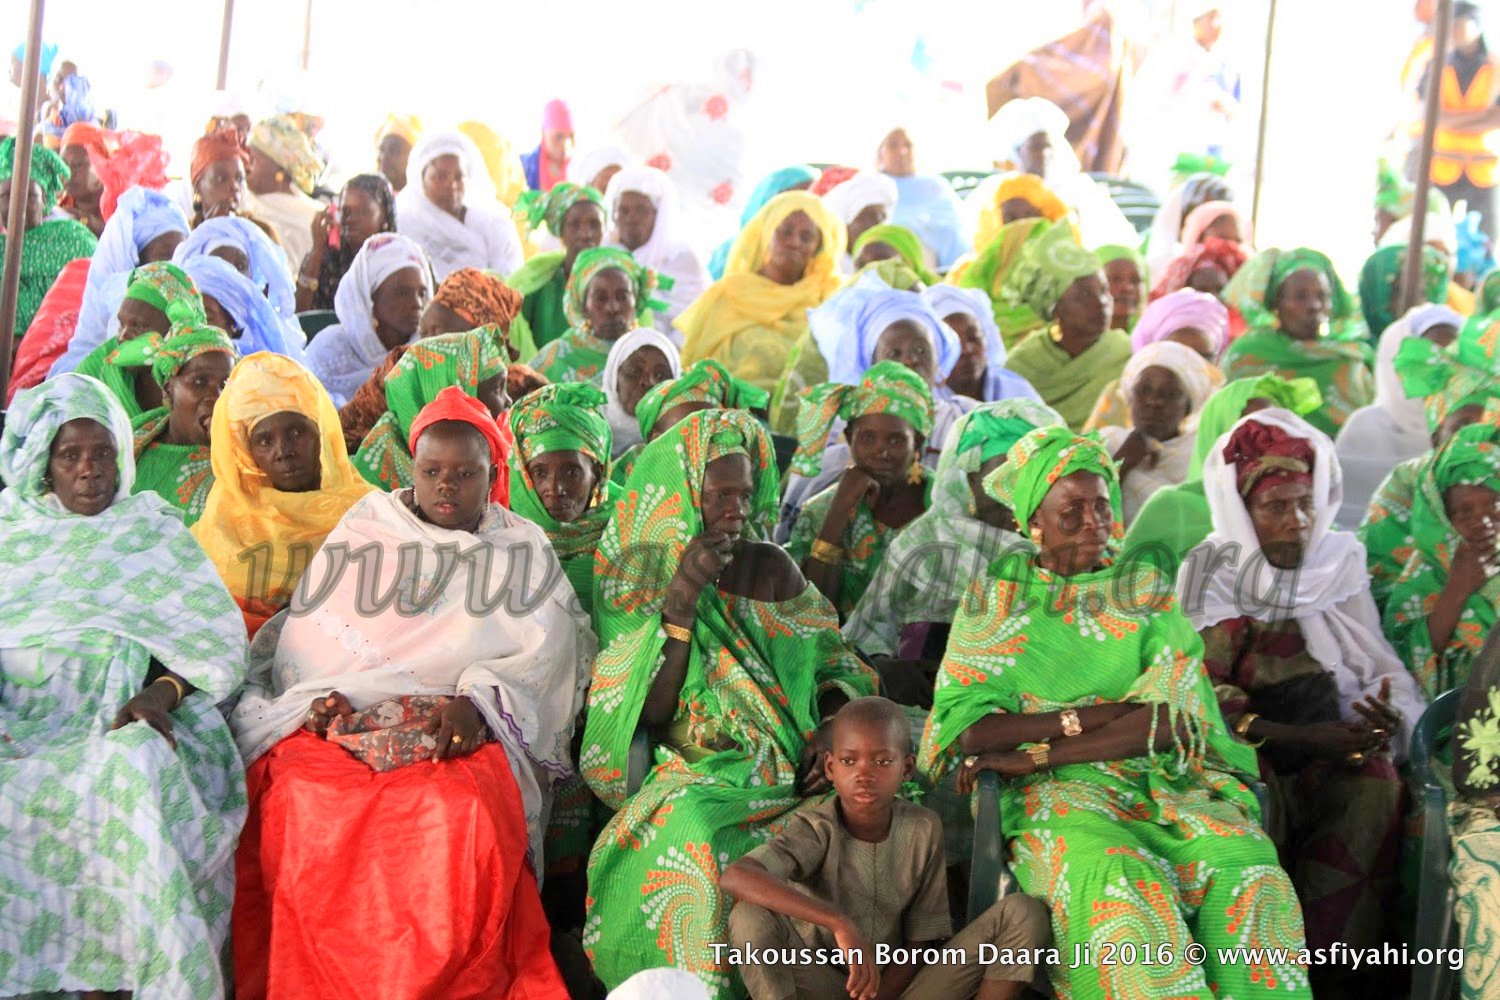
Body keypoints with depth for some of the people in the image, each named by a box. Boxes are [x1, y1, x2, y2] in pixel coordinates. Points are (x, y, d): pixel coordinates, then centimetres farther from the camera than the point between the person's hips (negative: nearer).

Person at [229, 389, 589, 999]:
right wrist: (321, 697, -7)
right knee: (303, 807, -32)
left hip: (462, 734, -1)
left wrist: (477, 700, -15)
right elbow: (300, 641, 15)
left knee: (463, 812, -36)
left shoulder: (523, 551, 18)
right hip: (337, 721, 2)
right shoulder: (361, 533, 22)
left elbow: (549, 654, 3)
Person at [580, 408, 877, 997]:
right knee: (693, 829, -37)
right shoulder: (636, 576, 4)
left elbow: (835, 666, 14)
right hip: (696, 774, -3)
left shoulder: (772, 569, 11)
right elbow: (652, 712, -7)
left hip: (797, 766, 3)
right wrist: (682, 599, -14)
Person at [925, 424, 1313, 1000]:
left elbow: (1167, 720, -5)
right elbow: (967, 731, -4)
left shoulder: (1150, 595, 11)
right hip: (1058, 797, -2)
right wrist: (1092, 717, -11)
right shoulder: (994, 601, 8)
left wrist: (1033, 754, -12)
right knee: (1123, 891, -34)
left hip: (1163, 781, 2)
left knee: (1250, 878, -28)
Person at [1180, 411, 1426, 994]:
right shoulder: (1214, 576, 0)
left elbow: (1379, 669, 7)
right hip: (1241, 750, -2)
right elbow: (1202, 695, -8)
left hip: (1330, 744, 2)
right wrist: (1299, 735, -21)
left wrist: (1386, 717, -17)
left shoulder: (1340, 567, 9)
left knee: (1375, 791, -26)